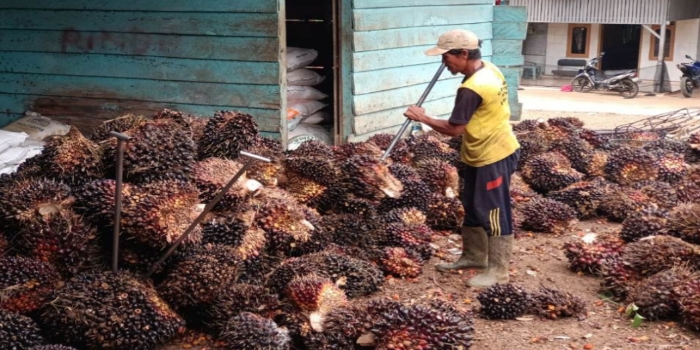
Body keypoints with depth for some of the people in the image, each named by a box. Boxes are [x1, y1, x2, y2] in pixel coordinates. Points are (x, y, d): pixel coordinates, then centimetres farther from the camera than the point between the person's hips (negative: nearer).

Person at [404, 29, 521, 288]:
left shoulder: (471, 89, -28)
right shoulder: (488, 69, 2)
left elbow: (453, 129, -22)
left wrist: (422, 117, -12)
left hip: (494, 158, -10)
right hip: (480, 156, 10)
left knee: (494, 214, 0)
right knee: (473, 209, 20)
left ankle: (497, 271, 11)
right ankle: (474, 256, 34)